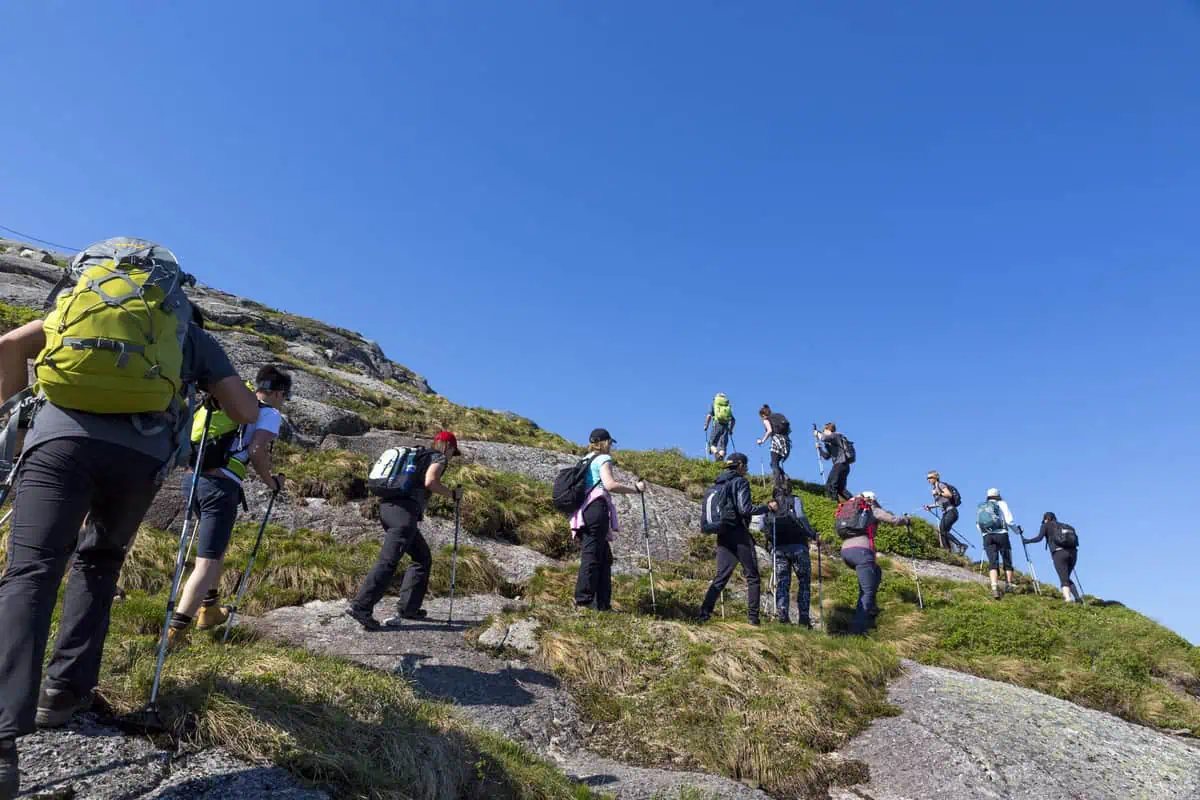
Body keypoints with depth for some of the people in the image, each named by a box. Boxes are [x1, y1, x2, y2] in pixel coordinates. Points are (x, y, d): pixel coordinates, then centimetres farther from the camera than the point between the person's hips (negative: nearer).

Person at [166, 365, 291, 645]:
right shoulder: (270, 414, 2)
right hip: (220, 485, -8)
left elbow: (194, 436, 23)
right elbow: (256, 453, -12)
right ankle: (175, 632, -13)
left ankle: (209, 610, 35)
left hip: (191, 477, 8)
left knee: (216, 546, 27)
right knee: (208, 562, -5)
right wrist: (272, 482, 3)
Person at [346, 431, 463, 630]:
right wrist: (452, 494, 1)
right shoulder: (439, 458, 6)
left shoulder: (416, 456, 30)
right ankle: (361, 606, -20)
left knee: (423, 557, 15)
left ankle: (408, 607, 12)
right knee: (388, 560, -14)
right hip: (404, 510, -9)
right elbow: (430, 481, -12)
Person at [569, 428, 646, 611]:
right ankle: (583, 600, -10)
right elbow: (609, 485, -15)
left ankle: (602, 603, 10)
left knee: (604, 557, 11)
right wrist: (636, 489, -8)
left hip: (582, 511, 9)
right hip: (596, 508, -9)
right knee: (592, 555, -9)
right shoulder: (603, 458, -1)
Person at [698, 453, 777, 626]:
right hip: (739, 534, -7)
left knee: (722, 575, 8)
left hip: (722, 535, 7)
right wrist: (768, 507, -8)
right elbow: (745, 508, -17)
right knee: (752, 577, 3)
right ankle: (753, 616, 0)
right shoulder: (740, 482, -7)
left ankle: (705, 612, -5)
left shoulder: (718, 484, 14)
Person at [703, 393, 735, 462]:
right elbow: (733, 420, 17)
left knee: (712, 443, 3)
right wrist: (731, 429, 27)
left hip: (716, 425, -3)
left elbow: (709, 416, -2)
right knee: (722, 446, 2)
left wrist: (706, 426, 7)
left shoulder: (713, 404, 13)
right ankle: (721, 460, -18)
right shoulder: (728, 406, 22)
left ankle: (715, 452, -28)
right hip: (726, 427, 3)